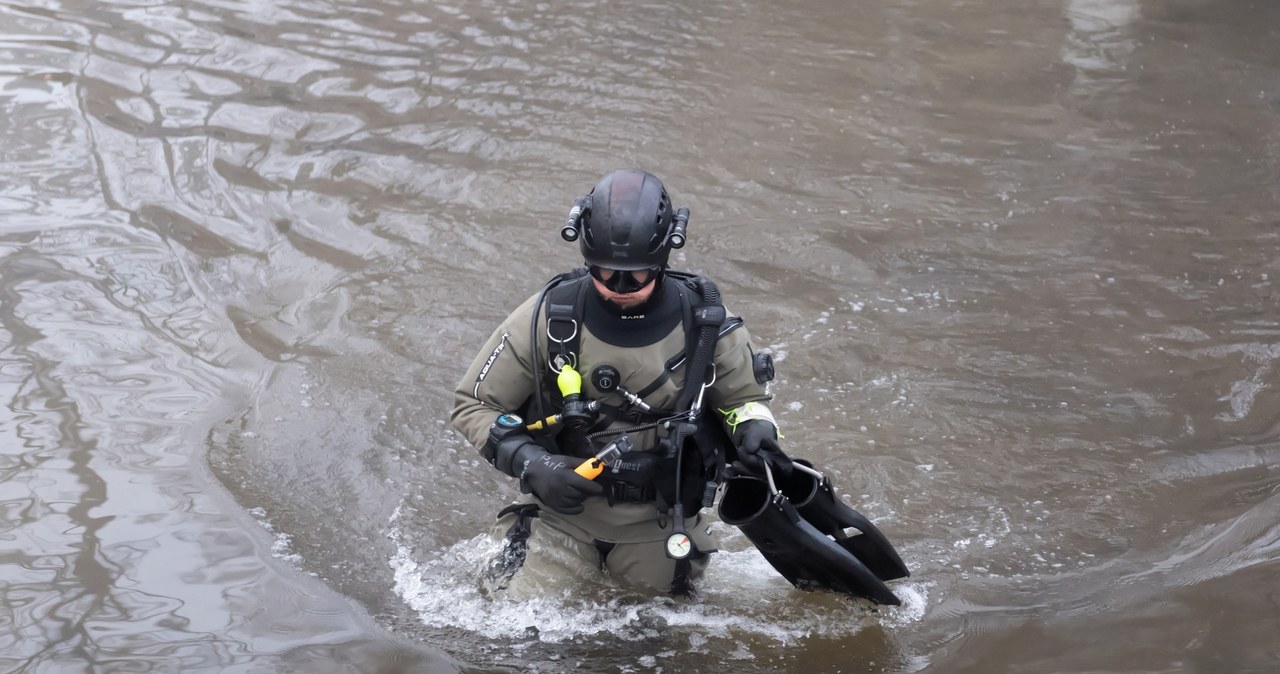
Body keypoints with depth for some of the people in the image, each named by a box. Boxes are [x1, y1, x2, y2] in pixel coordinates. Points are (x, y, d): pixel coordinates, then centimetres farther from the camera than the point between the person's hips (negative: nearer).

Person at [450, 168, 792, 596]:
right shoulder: (548, 318, -17)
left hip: (660, 526, 1)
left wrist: (756, 435, -20)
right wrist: (530, 464, -24)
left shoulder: (703, 323, -14)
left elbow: (745, 397, 4)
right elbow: (473, 404, -9)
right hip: (562, 514, -1)